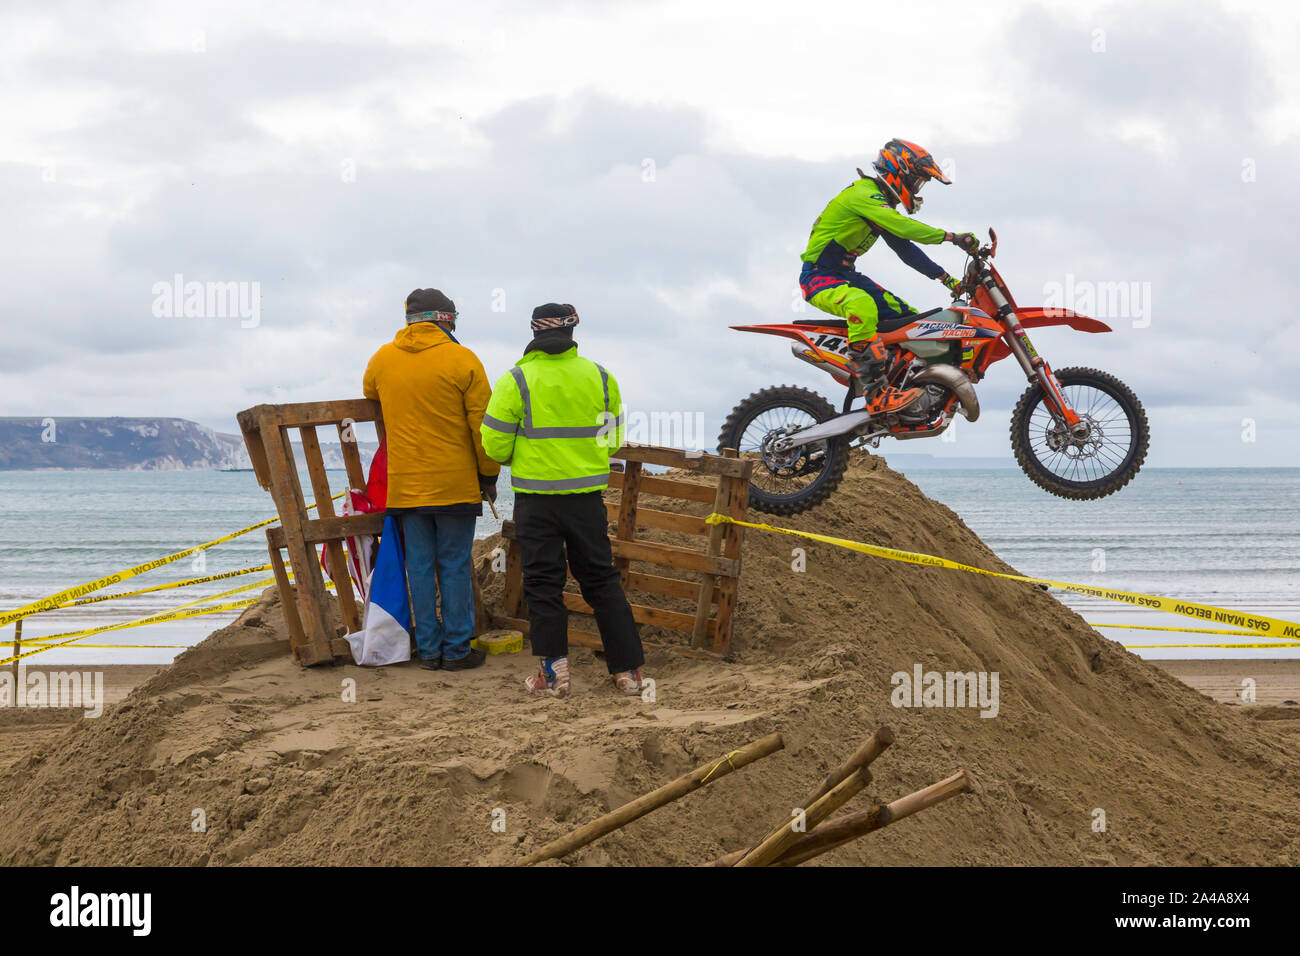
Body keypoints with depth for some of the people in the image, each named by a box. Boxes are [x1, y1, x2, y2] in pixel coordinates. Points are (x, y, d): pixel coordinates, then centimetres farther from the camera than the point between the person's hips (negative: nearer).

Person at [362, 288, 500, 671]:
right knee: (455, 566, 3)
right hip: (455, 482, -3)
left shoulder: (381, 360, 5)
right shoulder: (463, 361, -8)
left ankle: (429, 649, 10)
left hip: (404, 483, 3)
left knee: (419, 566, 8)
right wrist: (489, 475, 4)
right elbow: (482, 425, -7)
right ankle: (457, 649, 6)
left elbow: (370, 398, 25)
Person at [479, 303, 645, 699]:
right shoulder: (601, 378, 2)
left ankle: (553, 672, 3)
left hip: (536, 498, -3)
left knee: (543, 582, 6)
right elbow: (613, 441, 9)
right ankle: (628, 670, 9)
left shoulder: (515, 382, -8)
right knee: (601, 579, 10)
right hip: (587, 496, 3)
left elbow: (496, 446, -6)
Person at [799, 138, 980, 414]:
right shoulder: (863, 194, -17)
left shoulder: (882, 202, 16)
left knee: (910, 317, 6)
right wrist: (953, 237, -32)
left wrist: (947, 279, 13)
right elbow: (902, 227, -30)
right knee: (862, 305, -39)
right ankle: (876, 394, -44)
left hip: (845, 275, 11)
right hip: (819, 277, -11)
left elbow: (905, 249, 20)